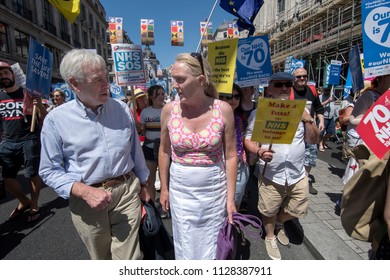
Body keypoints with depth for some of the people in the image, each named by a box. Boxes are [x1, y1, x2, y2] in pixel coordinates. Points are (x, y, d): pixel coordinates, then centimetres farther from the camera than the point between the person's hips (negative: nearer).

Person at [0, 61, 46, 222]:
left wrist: (39, 105, -22)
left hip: (29, 140, -4)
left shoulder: (28, 93, -1)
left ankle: (34, 205, 23)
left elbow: (44, 119, -5)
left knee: (33, 175, 3)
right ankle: (24, 202, 32)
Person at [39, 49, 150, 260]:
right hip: (86, 200, 0)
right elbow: (50, 170, -4)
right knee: (101, 259, 21)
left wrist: (143, 183, 15)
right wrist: (85, 192, -18)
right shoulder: (56, 120, -7)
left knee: (128, 260, 4)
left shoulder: (122, 109, 1)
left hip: (126, 191, 1)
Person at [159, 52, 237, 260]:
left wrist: (230, 196, -3)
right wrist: (164, 188, 8)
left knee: (209, 246, 18)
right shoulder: (169, 110, -9)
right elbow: (164, 152, 3)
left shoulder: (223, 109, -12)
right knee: (185, 248, 17)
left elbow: (231, 155, -5)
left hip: (214, 189, -1)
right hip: (180, 190, 1)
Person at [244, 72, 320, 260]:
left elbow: (313, 140, 6)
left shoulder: (301, 110, 2)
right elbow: (248, 140, -4)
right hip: (270, 175, -3)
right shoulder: (259, 113, -7)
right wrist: (259, 151, -25)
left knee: (297, 210, 19)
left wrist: (309, 120, -11)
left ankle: (279, 223, 51)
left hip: (297, 174, 4)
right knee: (269, 211, 14)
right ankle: (270, 236, 45)